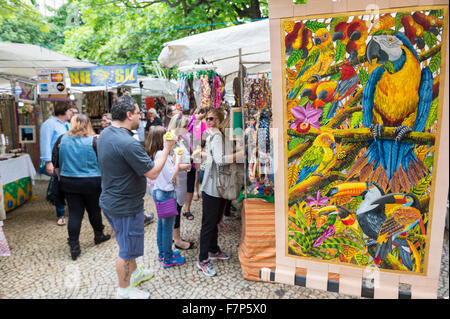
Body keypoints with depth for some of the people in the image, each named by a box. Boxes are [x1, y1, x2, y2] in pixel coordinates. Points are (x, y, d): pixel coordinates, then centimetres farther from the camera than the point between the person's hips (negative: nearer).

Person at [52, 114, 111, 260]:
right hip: (91, 182, -2)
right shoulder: (94, 141, -11)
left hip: (68, 182, 3)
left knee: (74, 213, 7)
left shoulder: (62, 139, 0)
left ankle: (74, 246, 9)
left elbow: (55, 162, 8)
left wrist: (61, 177, 20)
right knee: (94, 210, 14)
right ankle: (98, 236, 33)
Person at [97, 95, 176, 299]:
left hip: (110, 201, 10)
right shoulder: (128, 143, -30)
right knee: (127, 250, 10)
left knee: (127, 243, 28)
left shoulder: (105, 134, 1)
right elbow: (153, 173, -24)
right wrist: (167, 148, -15)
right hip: (125, 206, -10)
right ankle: (124, 290, 29)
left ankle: (135, 272, 48)